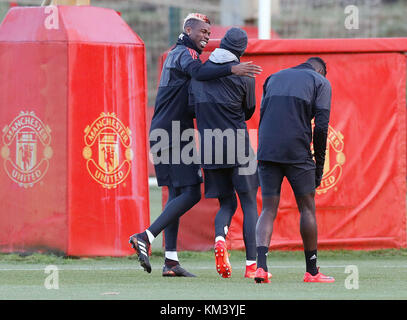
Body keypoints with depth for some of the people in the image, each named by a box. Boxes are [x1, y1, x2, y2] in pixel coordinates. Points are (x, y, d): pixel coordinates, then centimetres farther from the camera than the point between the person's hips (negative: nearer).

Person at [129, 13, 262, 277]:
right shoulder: (185, 53, -7)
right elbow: (198, 72, -33)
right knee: (191, 194, -11)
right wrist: (232, 69, -43)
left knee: (177, 194, 10)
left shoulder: (175, 54, 24)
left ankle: (171, 262, 8)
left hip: (163, 134, 10)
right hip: (174, 134, -10)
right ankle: (146, 237, -17)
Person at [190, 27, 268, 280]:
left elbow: (192, 109, 9)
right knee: (249, 204, 4)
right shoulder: (244, 76, -7)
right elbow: (249, 111, 6)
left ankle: (220, 238, -17)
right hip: (237, 148, -4)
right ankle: (252, 264, -4)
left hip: (209, 148, 4)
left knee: (227, 203, 15)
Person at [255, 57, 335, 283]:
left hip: (266, 152, 3)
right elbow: (321, 127, -1)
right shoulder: (320, 82, 9)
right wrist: (319, 166, 5)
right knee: (307, 208, 9)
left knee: (268, 211, 4)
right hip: (298, 153, -3)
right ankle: (312, 271, 13)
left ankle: (261, 266, -15)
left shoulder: (274, 78, 23)